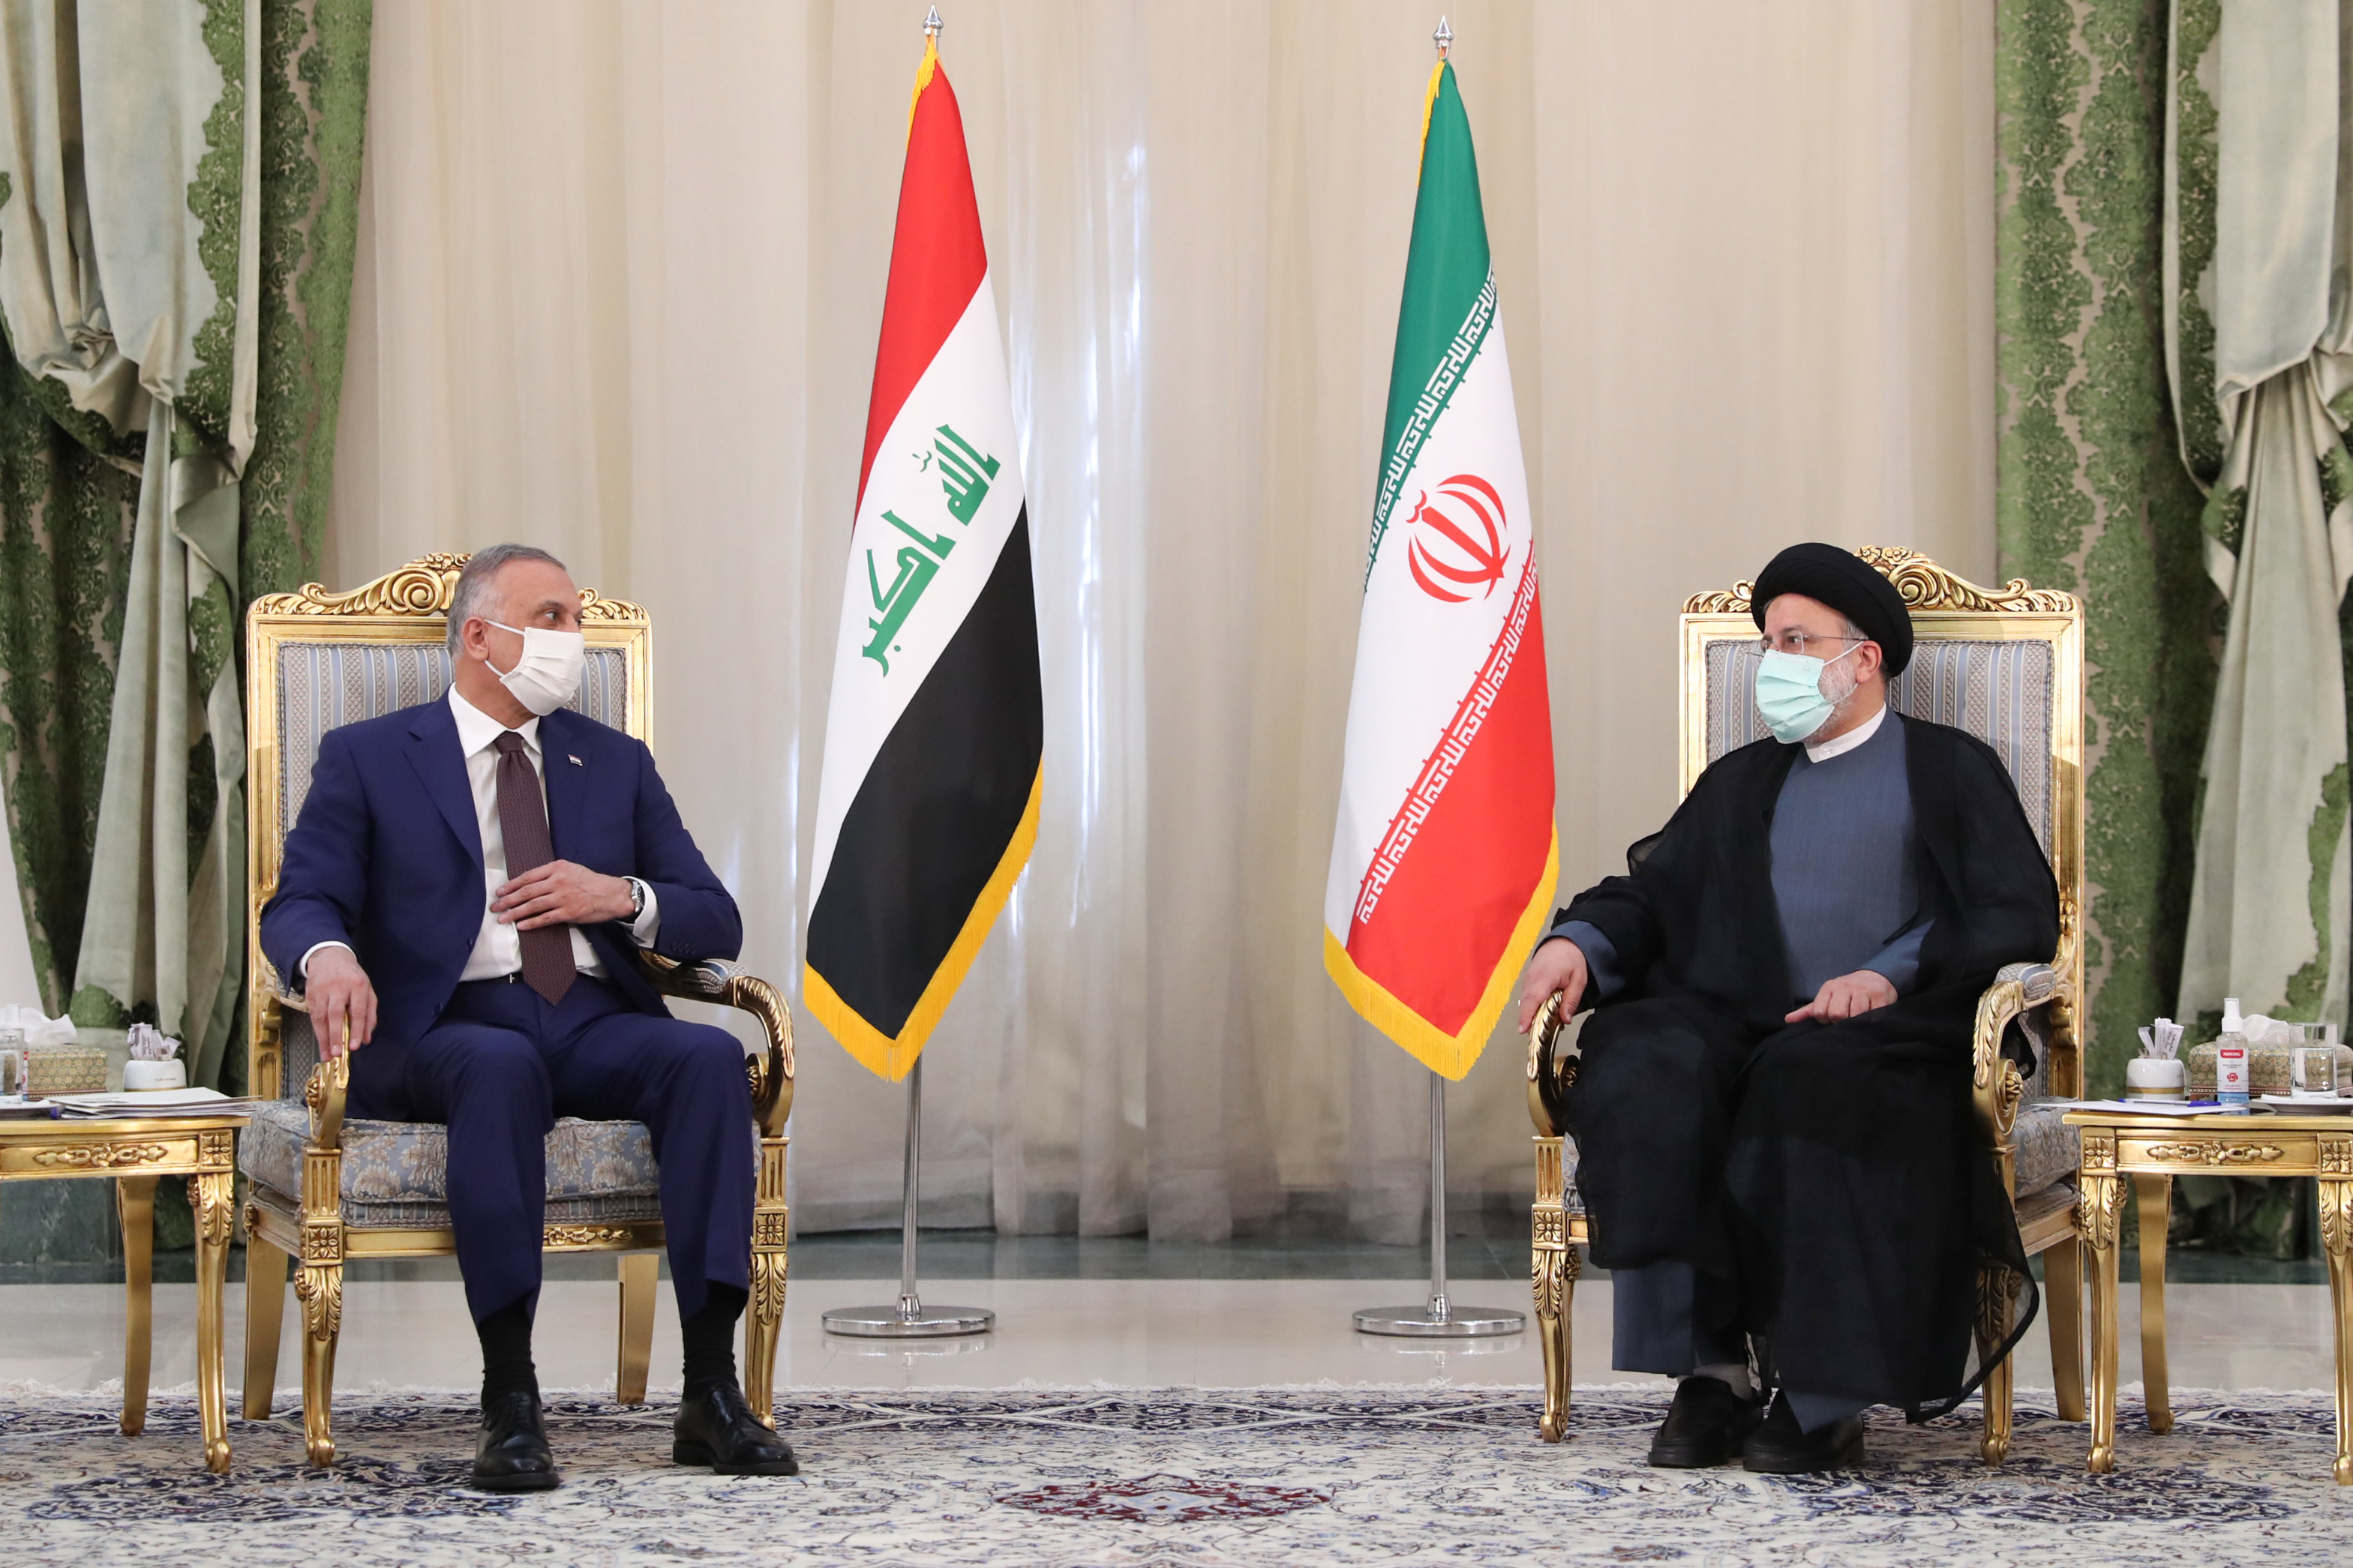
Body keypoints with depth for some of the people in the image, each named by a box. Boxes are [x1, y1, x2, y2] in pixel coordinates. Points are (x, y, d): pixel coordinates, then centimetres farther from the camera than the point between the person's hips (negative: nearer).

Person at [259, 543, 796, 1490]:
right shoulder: (367, 759, 13)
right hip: (444, 1028, -3)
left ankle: (713, 1392, -32)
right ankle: (509, 1399, -39)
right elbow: (301, 902, 0)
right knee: (499, 1066, -39)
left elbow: (717, 924, 19)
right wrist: (328, 955, -24)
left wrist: (622, 898, -3)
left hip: (595, 1023, 3)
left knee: (710, 1057, -29)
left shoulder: (615, 764, 22)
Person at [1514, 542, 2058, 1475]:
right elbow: (1654, 892, 20)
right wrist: (1578, 940, -3)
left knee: (1808, 1091, -39)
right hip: (1739, 1026, 4)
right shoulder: (1739, 782, 30)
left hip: (1880, 1037, -4)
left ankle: (1823, 1397, -31)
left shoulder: (1950, 770, 15)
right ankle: (1713, 1369, -30)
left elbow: (2020, 916, 1)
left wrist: (1892, 974, -15)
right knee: (1645, 1074, -31)